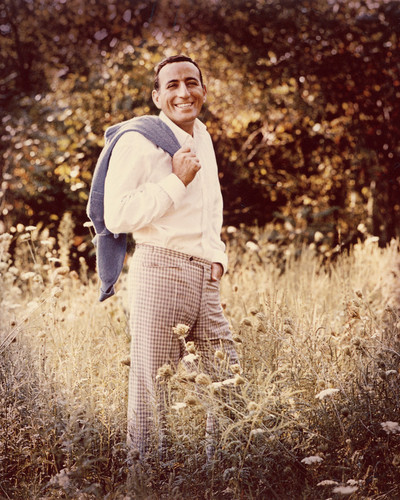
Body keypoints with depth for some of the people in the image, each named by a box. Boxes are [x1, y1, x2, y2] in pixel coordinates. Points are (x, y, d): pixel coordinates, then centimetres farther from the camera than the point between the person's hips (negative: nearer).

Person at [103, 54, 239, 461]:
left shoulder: (202, 136, 19)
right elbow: (117, 217, -16)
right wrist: (176, 181, -14)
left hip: (204, 278, 7)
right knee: (151, 386, -3)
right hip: (158, 272, -7)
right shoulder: (138, 142, -7)